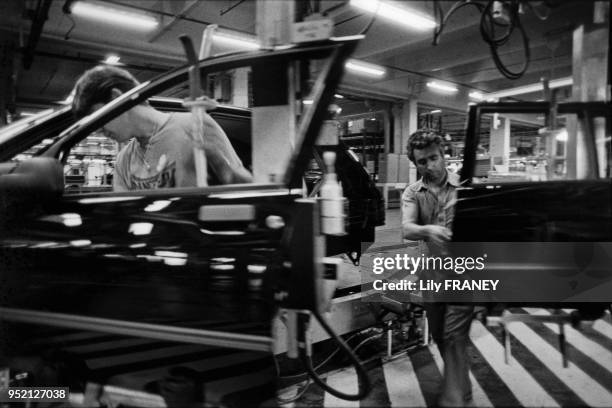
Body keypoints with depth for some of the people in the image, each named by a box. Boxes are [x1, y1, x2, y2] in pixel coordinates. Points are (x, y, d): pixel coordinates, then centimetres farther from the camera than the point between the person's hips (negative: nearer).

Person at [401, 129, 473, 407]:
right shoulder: (412, 193, 1)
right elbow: (407, 230, -15)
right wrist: (428, 230, -36)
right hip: (432, 272, 4)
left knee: (454, 336, -8)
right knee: (439, 335, 17)